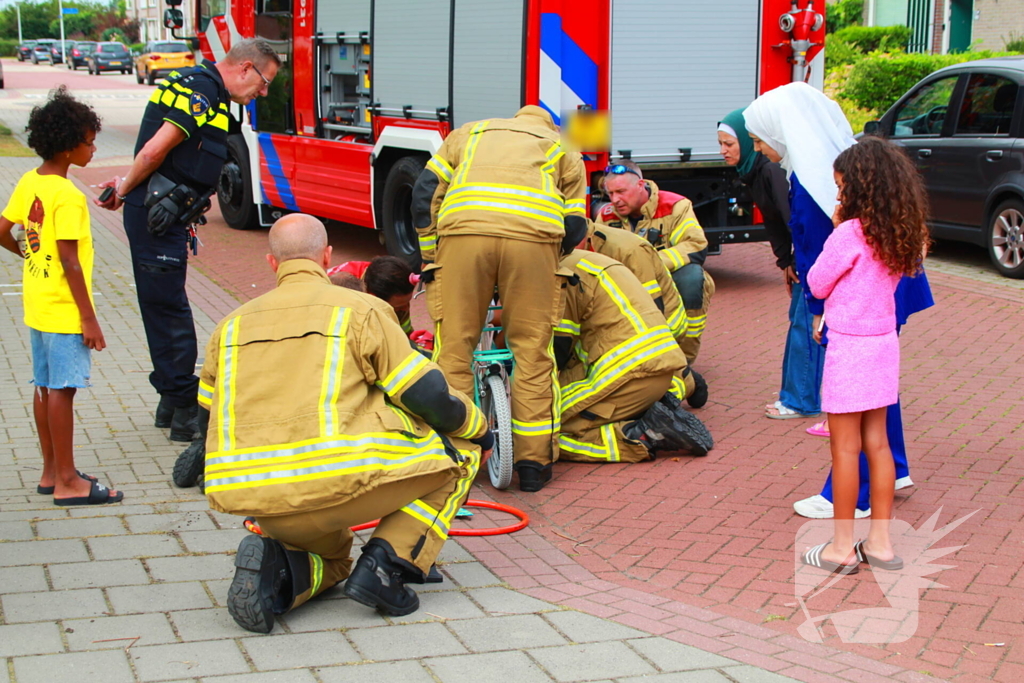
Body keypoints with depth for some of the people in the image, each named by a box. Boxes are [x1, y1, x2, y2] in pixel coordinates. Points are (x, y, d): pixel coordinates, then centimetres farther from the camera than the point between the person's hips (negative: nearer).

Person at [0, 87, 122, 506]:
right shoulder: (67, 197, -20)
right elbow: (69, 261, -21)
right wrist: (89, 318, -18)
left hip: (37, 308, 9)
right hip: (64, 312, -9)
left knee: (45, 386, 15)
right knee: (62, 390, -4)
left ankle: (51, 472, 25)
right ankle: (67, 483, 2)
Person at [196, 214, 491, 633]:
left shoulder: (231, 326, 17)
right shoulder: (359, 309, 3)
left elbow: (207, 419, 25)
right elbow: (430, 399, -1)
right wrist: (481, 430, 19)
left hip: (253, 497, 6)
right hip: (341, 481, -5)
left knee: (329, 557, 36)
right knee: (459, 450, 16)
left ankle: (277, 569, -1)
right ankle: (386, 564, 0)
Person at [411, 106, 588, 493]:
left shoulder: (469, 133, 34)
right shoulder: (563, 149, 32)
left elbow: (425, 192, 21)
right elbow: (575, 226, 20)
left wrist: (429, 258, 24)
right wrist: (549, 261, 33)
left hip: (464, 230, 1)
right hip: (534, 235, 0)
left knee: (454, 347, 7)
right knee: (532, 351, 8)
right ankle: (534, 462, 10)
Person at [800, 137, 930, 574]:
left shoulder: (849, 234, -18)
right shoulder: (901, 235, 4)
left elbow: (816, 285, -6)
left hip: (849, 346, -7)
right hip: (884, 342, 7)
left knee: (845, 448, 1)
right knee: (876, 442, 14)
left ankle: (842, 547, 8)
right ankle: (880, 542, 20)